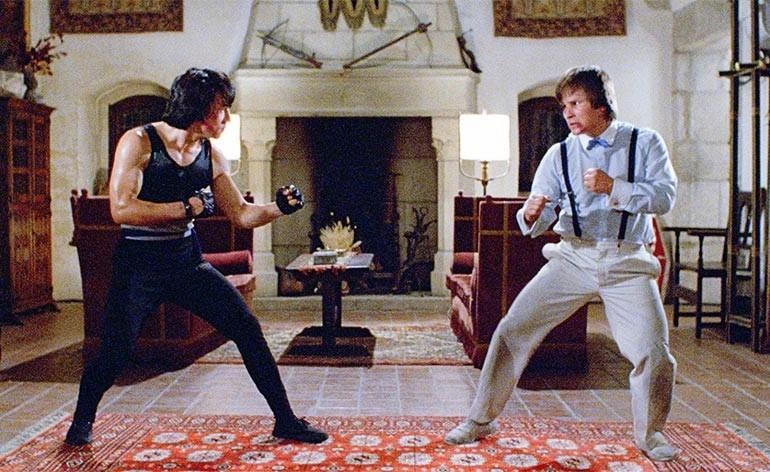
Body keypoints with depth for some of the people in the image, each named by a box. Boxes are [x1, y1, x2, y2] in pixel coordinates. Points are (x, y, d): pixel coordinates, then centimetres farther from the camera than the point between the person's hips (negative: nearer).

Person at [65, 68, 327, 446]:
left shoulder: (211, 157, 3)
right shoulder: (139, 142, -12)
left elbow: (242, 215, 4)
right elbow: (121, 209, -23)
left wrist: (279, 208, -14)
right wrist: (188, 208, -23)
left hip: (188, 261, 5)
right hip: (138, 265, -4)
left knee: (248, 329, -4)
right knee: (115, 351, -5)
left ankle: (285, 421, 7)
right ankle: (82, 421, 28)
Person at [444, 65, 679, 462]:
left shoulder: (644, 143, 3)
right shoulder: (559, 154, 4)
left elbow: (665, 195, -8)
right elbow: (537, 222, -1)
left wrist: (613, 187, -21)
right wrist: (531, 214, -24)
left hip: (628, 263, -1)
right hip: (572, 256, 1)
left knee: (654, 354, -6)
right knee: (512, 330, -6)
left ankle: (649, 433, 25)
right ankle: (480, 419, 11)